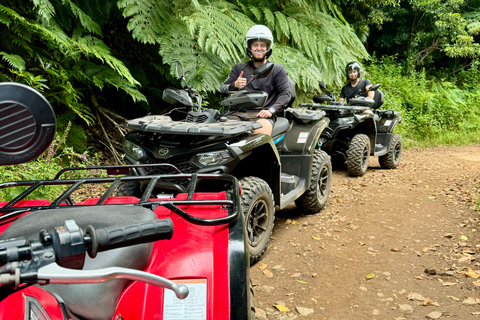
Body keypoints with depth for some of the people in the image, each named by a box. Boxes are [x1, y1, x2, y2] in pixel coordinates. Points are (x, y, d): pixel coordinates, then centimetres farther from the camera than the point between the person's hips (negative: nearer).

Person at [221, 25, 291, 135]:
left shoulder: (277, 70, 15)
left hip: (263, 115, -3)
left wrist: (271, 110, -13)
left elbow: (286, 93, 4)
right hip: (238, 113, 3)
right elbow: (223, 88, 17)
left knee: (262, 130, -36)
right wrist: (234, 85, -7)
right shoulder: (239, 68, 23)